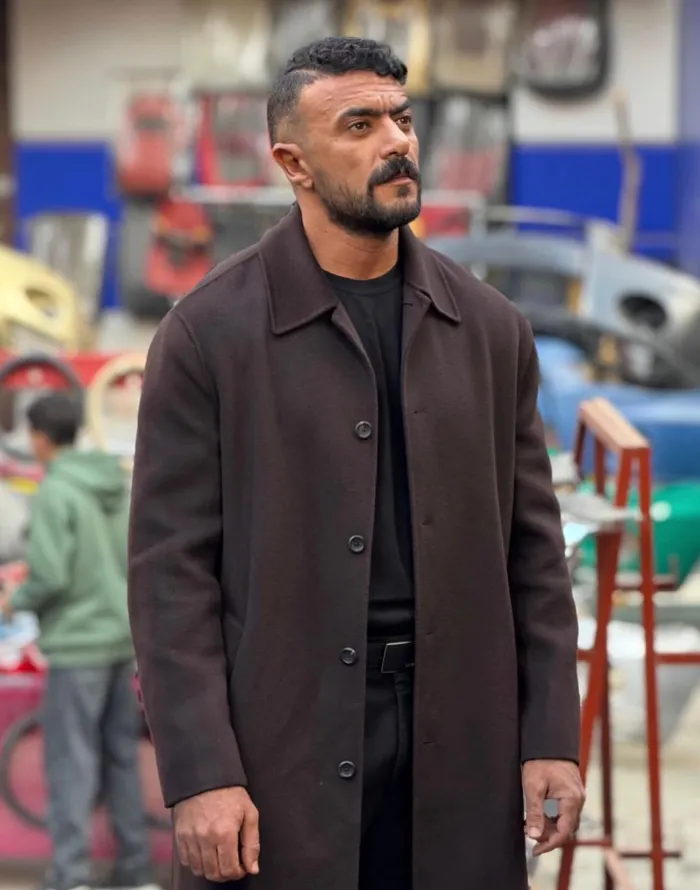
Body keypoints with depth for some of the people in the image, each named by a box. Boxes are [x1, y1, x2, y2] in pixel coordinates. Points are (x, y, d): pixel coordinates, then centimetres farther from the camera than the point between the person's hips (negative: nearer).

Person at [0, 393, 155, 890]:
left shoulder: (56, 492, -14)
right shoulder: (120, 486, 8)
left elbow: (50, 574, -18)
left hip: (77, 643, -7)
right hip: (122, 639, 7)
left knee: (71, 762, -4)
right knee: (122, 757, 13)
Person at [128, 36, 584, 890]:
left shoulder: (489, 329, 8)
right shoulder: (208, 333, -3)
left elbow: (533, 547, 11)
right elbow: (171, 569, -5)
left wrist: (552, 738, 3)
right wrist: (199, 776, -12)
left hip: (458, 750, 3)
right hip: (282, 743, -3)